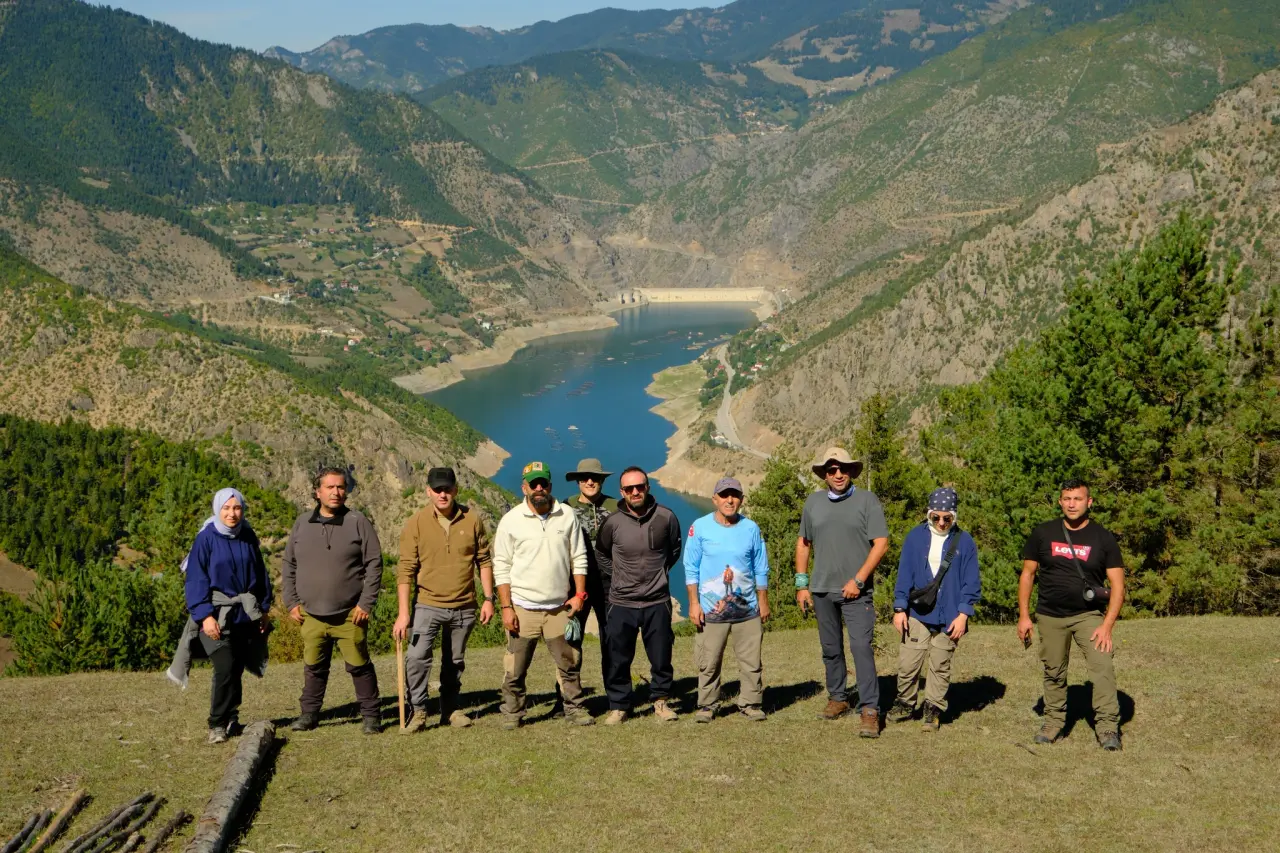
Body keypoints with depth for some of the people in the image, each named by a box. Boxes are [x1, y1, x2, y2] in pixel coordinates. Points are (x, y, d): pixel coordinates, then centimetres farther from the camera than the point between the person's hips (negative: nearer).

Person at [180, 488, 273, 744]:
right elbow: (195, 580, -9)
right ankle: (217, 724, -3)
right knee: (225, 668, -14)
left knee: (237, 669, 8)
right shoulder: (206, 538, -8)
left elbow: (259, 573, 15)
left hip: (246, 615, 4)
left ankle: (230, 718, 22)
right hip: (218, 615, -4)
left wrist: (264, 608, 14)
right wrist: (204, 615, -15)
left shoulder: (248, 537, 5)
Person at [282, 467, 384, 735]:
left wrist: (366, 603, -9)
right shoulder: (302, 524, 7)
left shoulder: (358, 523, -3)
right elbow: (288, 566, 13)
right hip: (312, 615, 3)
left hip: (349, 614, -3)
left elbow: (374, 564, -3)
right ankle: (309, 714, 24)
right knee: (314, 667, 11)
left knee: (359, 666, 2)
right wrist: (292, 602, 6)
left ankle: (371, 715, 12)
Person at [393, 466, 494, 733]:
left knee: (455, 662, 13)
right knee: (416, 656, -13)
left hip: (463, 607, 2)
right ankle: (418, 711, 1)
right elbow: (406, 569, -9)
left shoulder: (472, 519, -2)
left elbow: (484, 561, 6)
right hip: (428, 605, -2)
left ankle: (450, 709, 27)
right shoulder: (416, 523, -8)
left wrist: (489, 598, 1)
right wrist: (403, 612, -14)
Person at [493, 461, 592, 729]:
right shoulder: (511, 521, -2)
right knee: (515, 667, 2)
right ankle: (512, 712, 15)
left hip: (559, 607, 2)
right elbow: (501, 567, -1)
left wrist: (579, 594, 1)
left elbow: (578, 558, 10)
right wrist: (506, 607, -7)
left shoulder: (567, 515, 4)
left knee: (569, 662, 7)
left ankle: (574, 708, 20)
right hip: (523, 608, -2)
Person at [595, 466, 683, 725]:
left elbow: (674, 550, 16)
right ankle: (618, 706, 17)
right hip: (622, 602, 0)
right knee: (618, 659, 3)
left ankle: (661, 701, 24)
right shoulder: (613, 522, -6)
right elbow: (601, 554, 14)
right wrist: (619, 575, 9)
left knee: (661, 657, 7)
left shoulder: (666, 518, -4)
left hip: (657, 601, 0)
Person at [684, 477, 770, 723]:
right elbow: (691, 569, 1)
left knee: (751, 661, 3)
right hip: (711, 609, -1)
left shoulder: (751, 528, 4)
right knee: (708, 662, 1)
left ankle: (751, 703, 15)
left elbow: (761, 569, 12)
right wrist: (694, 603, -4)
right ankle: (707, 705, 14)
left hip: (747, 608, 2)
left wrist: (763, 601, 11)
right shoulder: (700, 527, -1)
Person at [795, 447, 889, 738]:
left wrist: (858, 580, -13)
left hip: (855, 590, -4)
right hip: (822, 590, 4)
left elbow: (881, 543, -7)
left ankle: (869, 711, -11)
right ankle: (837, 698, 28)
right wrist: (801, 585, 10)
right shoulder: (813, 502, 7)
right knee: (830, 649, 13)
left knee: (861, 646, -12)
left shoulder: (867, 500, -4)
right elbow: (803, 543, 15)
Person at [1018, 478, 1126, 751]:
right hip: (1050, 616, 2)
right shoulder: (1043, 534, 2)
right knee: (1054, 673, 7)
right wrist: (1024, 616, 1)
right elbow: (1027, 574, 7)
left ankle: (1108, 727, -12)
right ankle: (1054, 722, 21)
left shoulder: (1103, 538, -2)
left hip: (1089, 615, -2)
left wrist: (1107, 625, -13)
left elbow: (1117, 585, -4)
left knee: (1102, 666, -16)